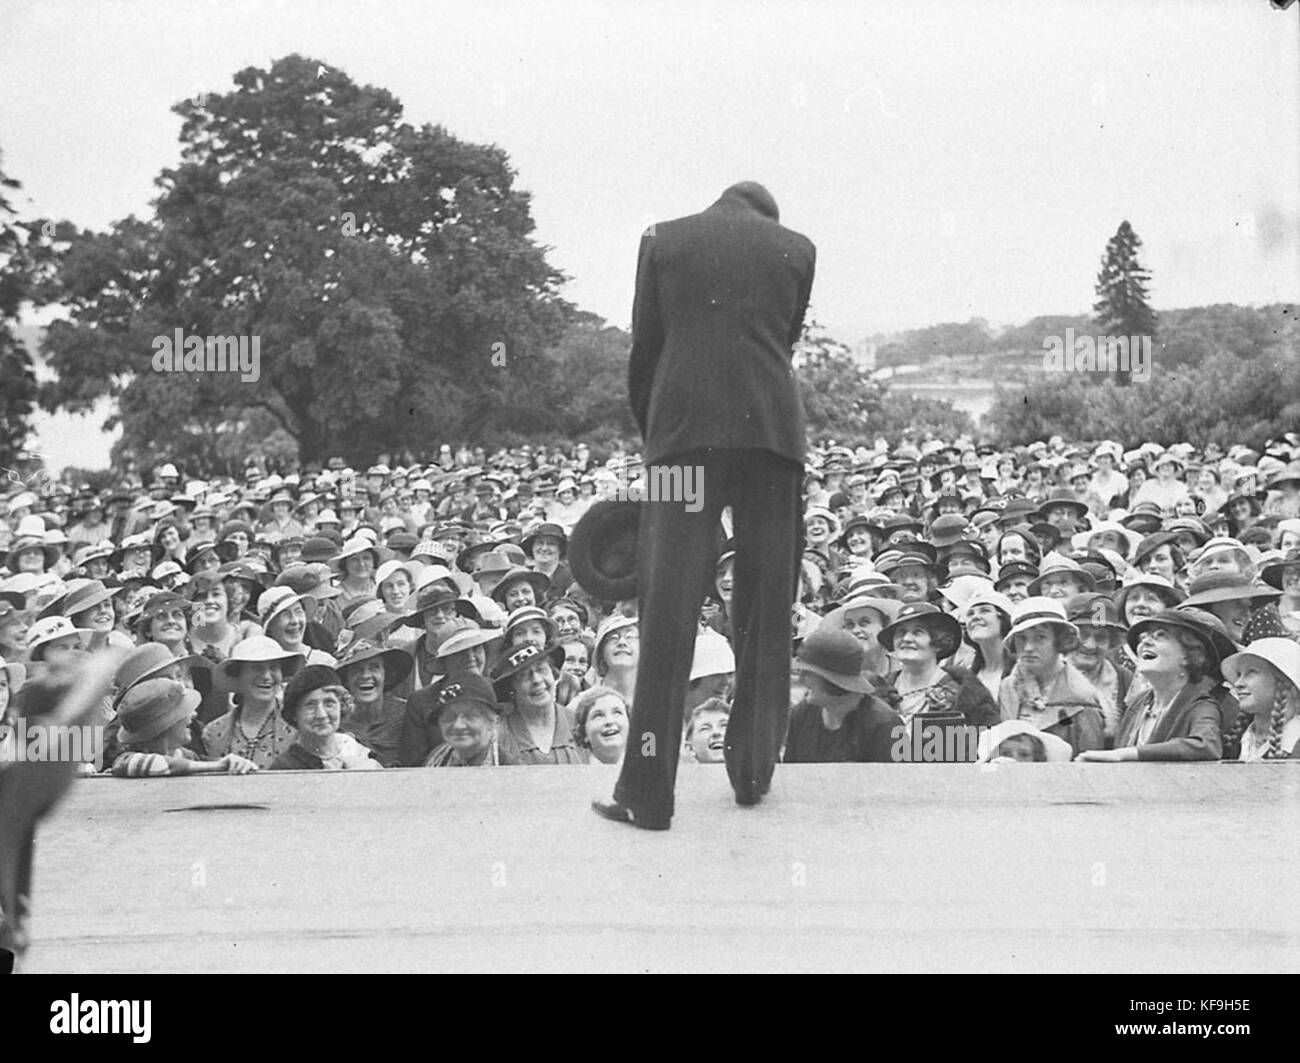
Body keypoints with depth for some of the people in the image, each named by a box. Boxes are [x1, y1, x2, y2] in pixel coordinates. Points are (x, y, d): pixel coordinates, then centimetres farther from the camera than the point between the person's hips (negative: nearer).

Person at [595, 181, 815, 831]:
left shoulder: (662, 241, 11)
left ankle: (646, 793, -7)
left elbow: (644, 350, 11)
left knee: (667, 606, -3)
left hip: (684, 430, -1)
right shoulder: (796, 248, 14)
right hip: (771, 430, 1)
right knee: (766, 605, 10)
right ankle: (753, 773, 15)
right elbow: (784, 343, 14)